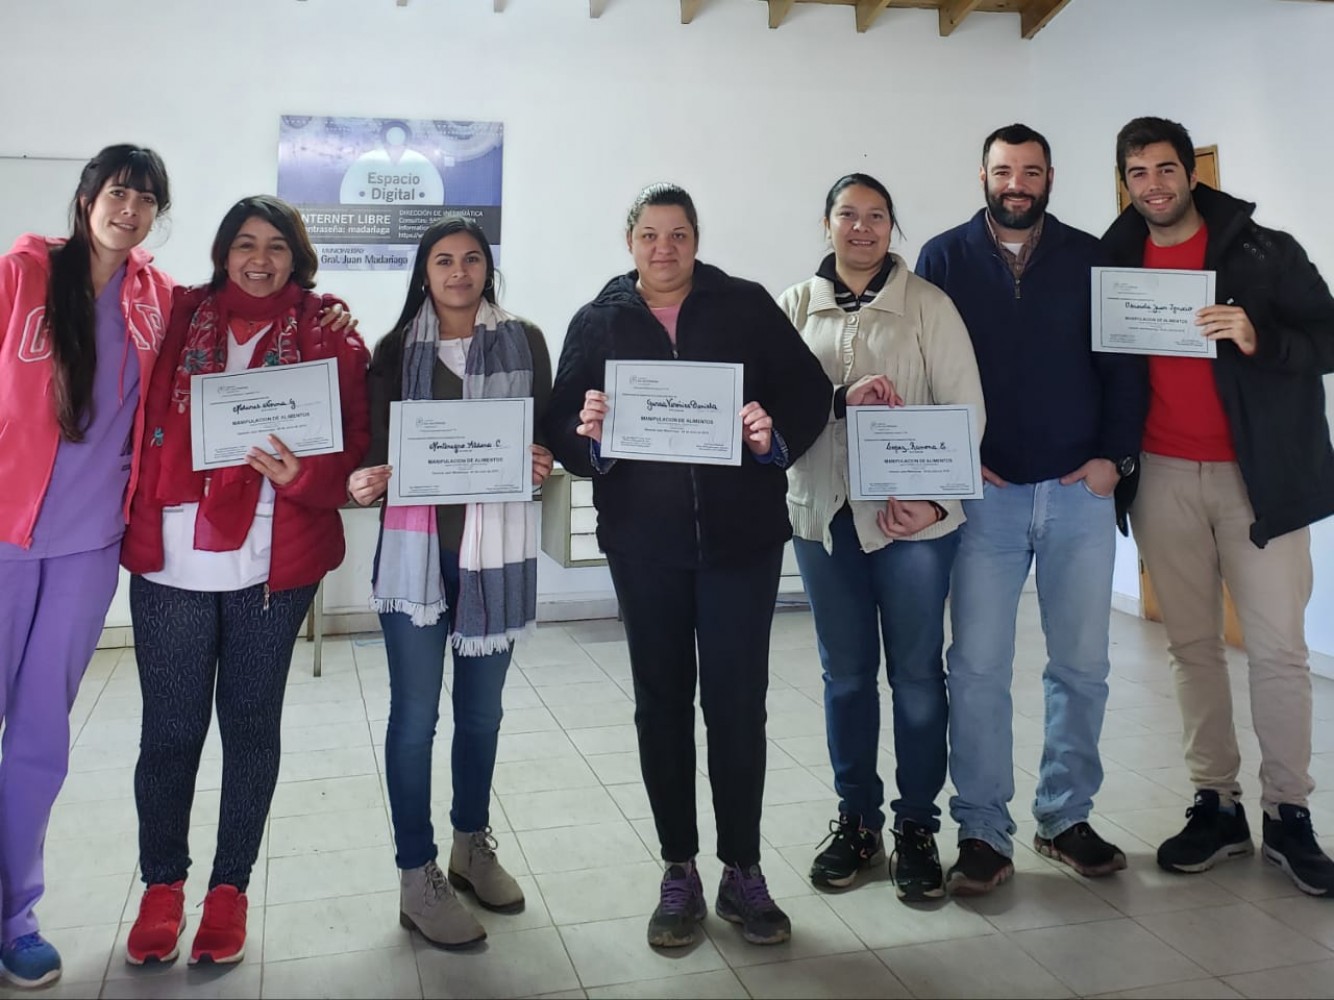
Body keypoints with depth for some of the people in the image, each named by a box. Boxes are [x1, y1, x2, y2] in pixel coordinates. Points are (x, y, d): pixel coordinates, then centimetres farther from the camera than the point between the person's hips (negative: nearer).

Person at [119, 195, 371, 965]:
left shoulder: (330, 339, 4)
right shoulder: (181, 319, 9)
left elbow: (355, 442, -1)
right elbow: (141, 416, 9)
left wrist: (302, 474, -20)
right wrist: (134, 512, -4)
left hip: (273, 563, -1)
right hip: (170, 558, 1)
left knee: (251, 722, 9)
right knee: (170, 727, 6)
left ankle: (231, 887, 24)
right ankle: (163, 885, 24)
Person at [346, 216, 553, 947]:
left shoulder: (524, 342, 6)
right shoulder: (397, 349, 5)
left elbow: (547, 434, 6)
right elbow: (379, 446, 3)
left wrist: (543, 464, -16)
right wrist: (369, 480, -19)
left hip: (499, 542, 1)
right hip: (416, 544, -1)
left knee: (481, 709, 14)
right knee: (415, 715, 1)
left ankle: (472, 845, 33)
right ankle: (417, 878, 12)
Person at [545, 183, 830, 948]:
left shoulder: (747, 306, 3)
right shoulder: (598, 321, 5)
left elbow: (810, 391, 0)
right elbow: (562, 426, 0)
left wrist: (776, 435, -20)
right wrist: (588, 432, -22)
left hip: (740, 534, -1)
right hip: (645, 542, 1)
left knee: (738, 703, 3)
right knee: (662, 704, 10)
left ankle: (744, 871, 19)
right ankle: (680, 872, 24)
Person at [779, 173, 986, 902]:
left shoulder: (927, 303, 0)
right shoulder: (796, 306, 8)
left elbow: (966, 409, -4)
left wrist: (933, 497, -14)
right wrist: (841, 398, -18)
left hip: (912, 514, -2)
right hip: (824, 513, 3)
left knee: (916, 675, 5)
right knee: (846, 674, 12)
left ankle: (917, 827, 20)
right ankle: (856, 820, 27)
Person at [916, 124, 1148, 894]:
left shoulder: (1090, 258, 8)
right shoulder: (945, 258, 5)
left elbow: (1124, 363, 5)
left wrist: (1114, 455, -6)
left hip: (1081, 490, 2)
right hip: (985, 494, -1)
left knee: (1082, 665, 8)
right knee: (977, 668, -1)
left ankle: (1066, 818, 24)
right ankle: (983, 833, 10)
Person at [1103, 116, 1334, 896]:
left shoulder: (1263, 252, -2)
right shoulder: (1117, 263, 7)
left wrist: (1260, 340, -20)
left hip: (1258, 472, -3)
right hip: (1163, 476, 3)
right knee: (1193, 645, 7)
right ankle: (1217, 804, 16)